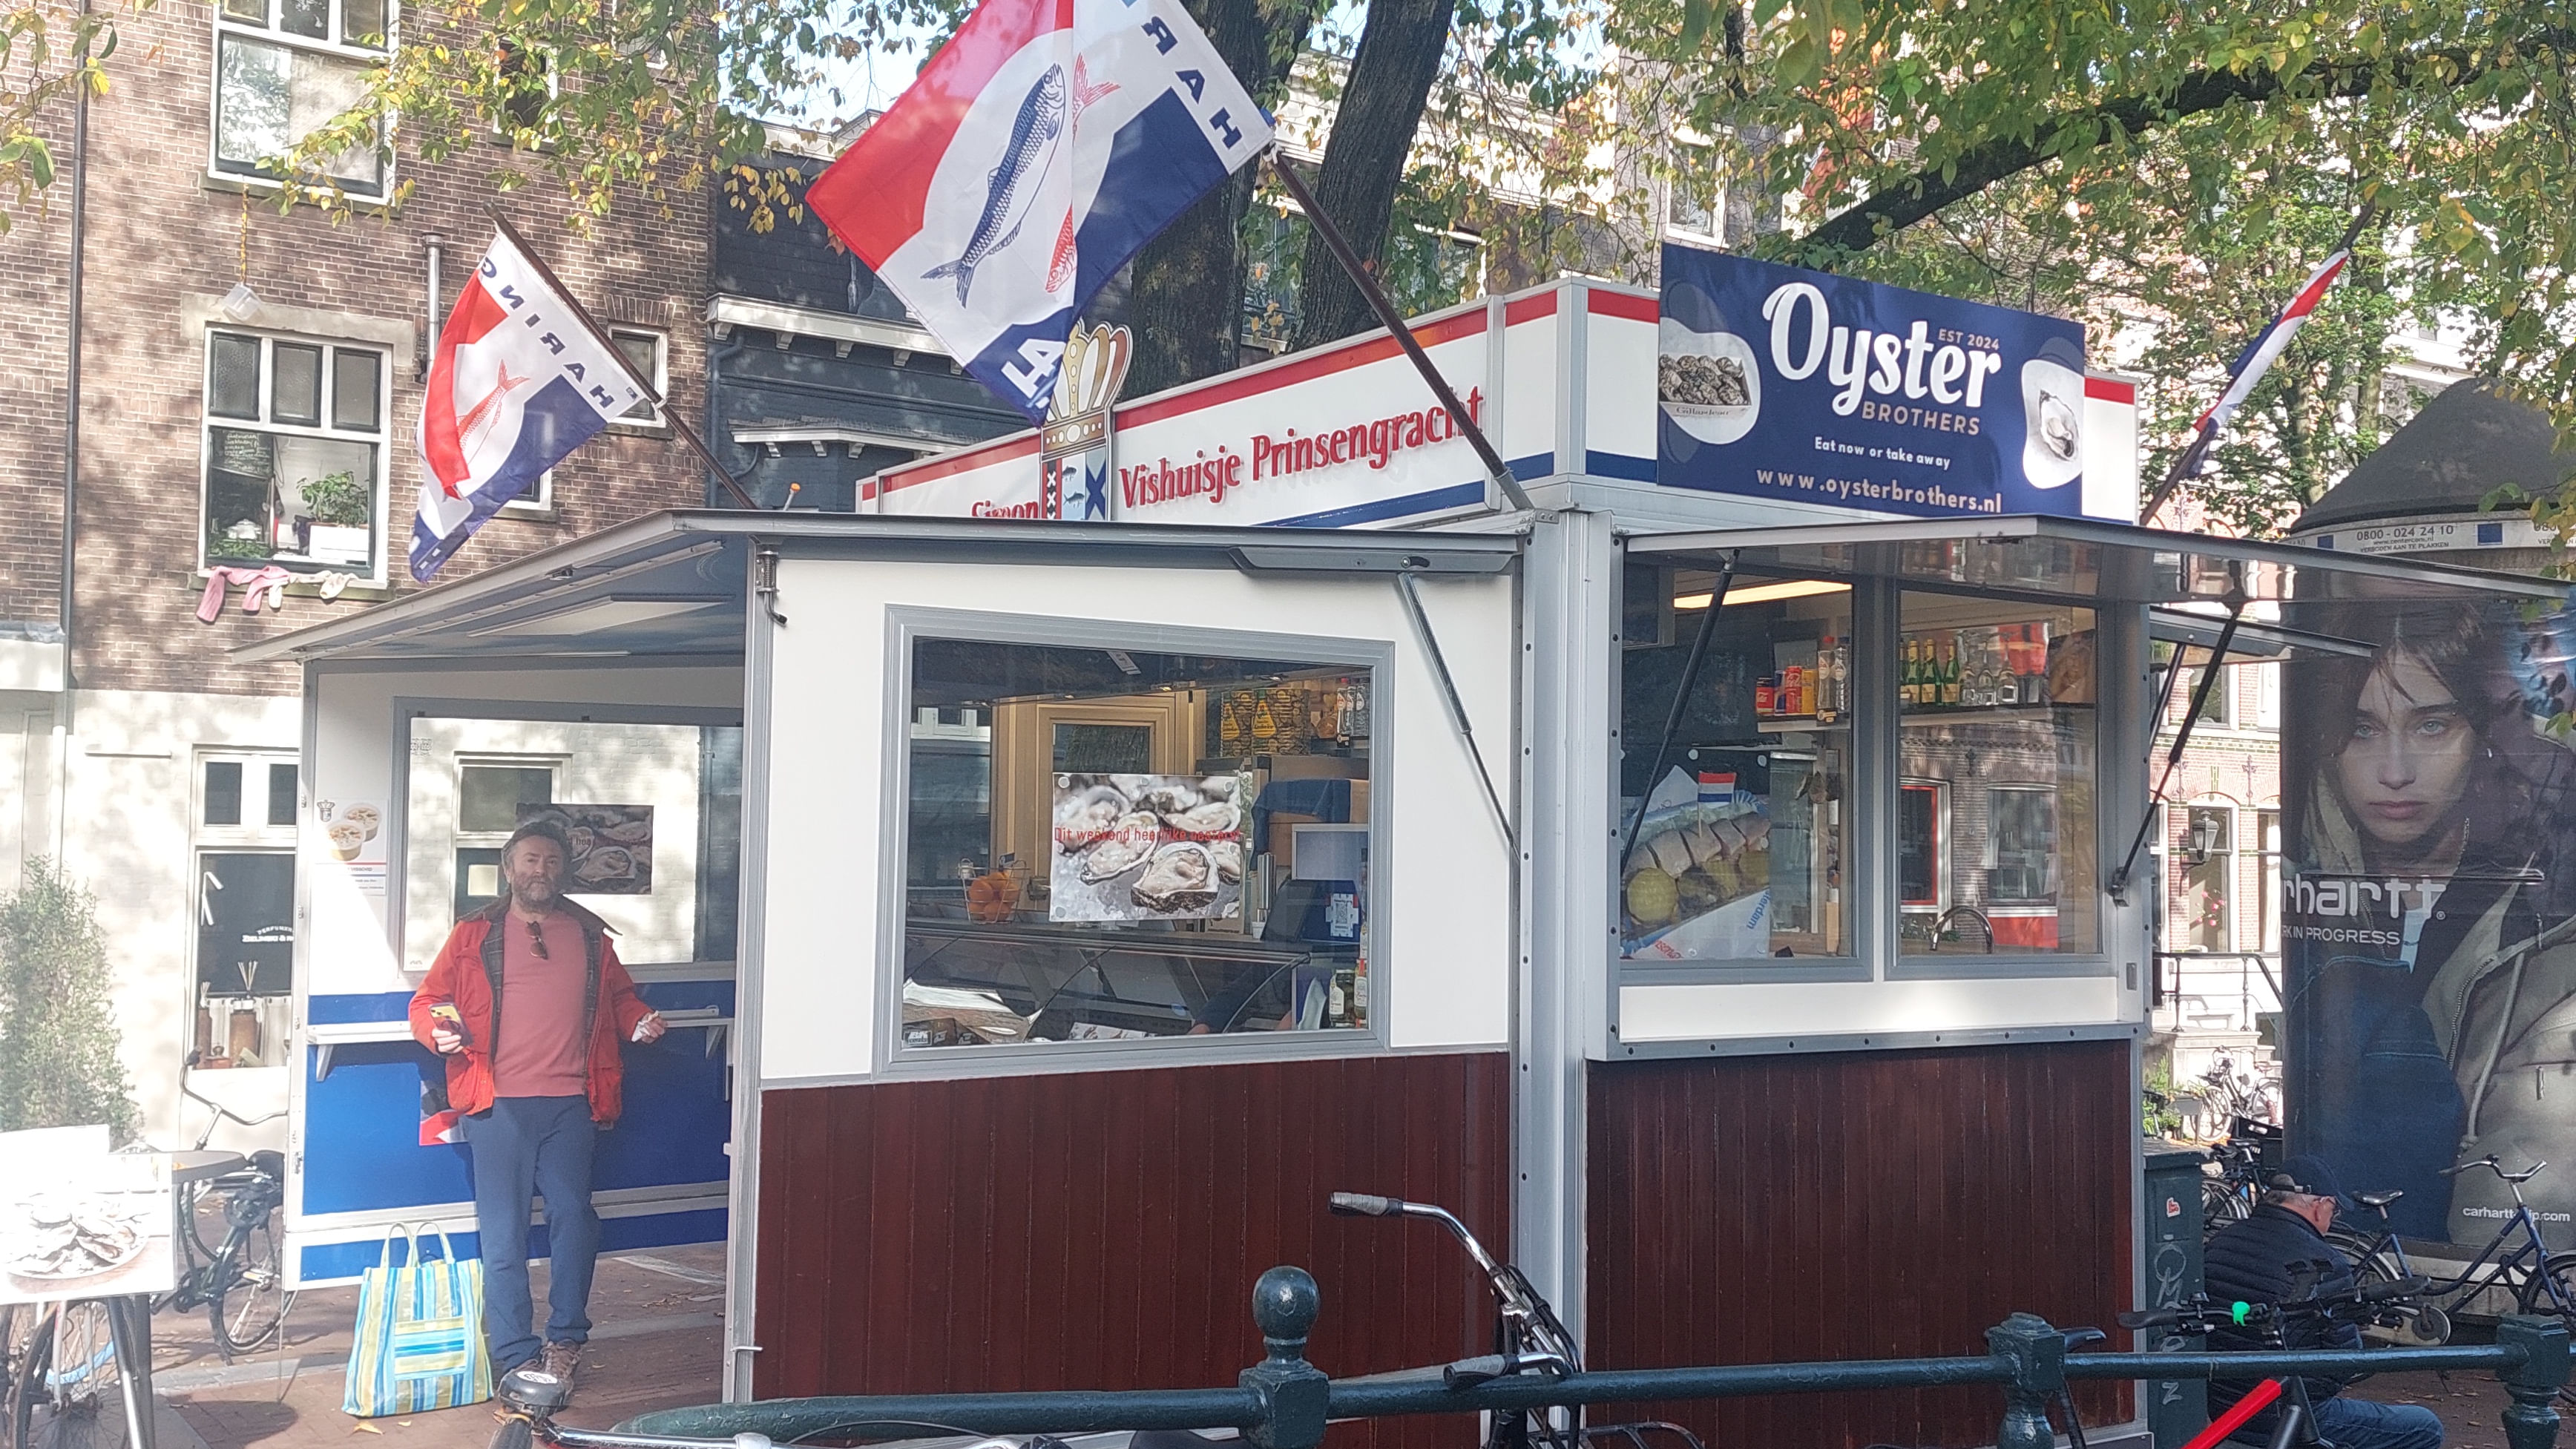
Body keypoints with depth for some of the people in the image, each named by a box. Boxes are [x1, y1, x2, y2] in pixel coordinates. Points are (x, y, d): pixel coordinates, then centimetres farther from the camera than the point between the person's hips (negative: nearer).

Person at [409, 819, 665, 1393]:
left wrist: (639, 1022, 4)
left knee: (573, 1217, 4)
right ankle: (515, 1356, 6)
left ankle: (565, 1339, 18)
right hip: (499, 1106, -2)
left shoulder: (589, 936, 14)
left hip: (571, 1103, 2)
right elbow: (426, 1002, 6)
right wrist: (438, 1032, -14)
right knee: (503, 1232, 0)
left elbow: (619, 997, 23)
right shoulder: (474, 935, 6)